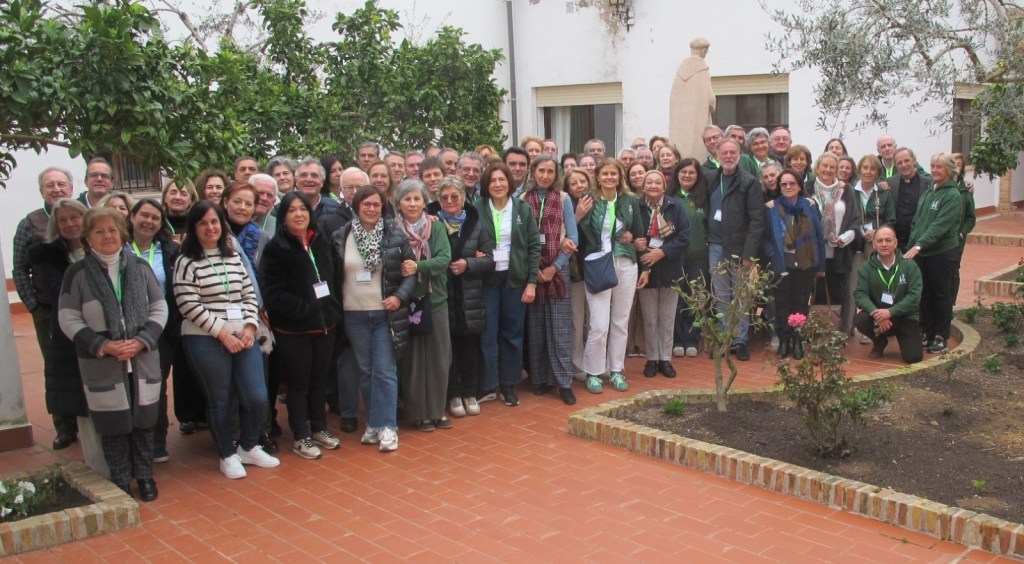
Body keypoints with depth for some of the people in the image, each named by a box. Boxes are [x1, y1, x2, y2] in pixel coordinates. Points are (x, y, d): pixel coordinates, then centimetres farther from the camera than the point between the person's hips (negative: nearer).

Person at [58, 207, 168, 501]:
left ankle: (144, 475, 25)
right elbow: (68, 318, -3)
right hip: (101, 364, -2)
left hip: (144, 360, 2)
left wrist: (142, 340, -10)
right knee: (113, 424, 5)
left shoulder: (140, 267, 3)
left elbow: (159, 307, 5)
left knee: (143, 420, 10)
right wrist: (102, 345, -15)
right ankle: (120, 480, 20)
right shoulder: (77, 273, -3)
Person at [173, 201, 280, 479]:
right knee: (219, 400, 5)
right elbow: (189, 306, -13)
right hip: (205, 340, -4)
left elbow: (249, 295, 11)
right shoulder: (186, 262, -5)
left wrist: (250, 326, -4)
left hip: (243, 337, 5)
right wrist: (223, 333, -15)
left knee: (257, 398, 0)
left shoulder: (234, 257, 12)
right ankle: (227, 455, 23)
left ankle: (249, 447, 24)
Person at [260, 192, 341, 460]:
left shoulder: (321, 241, 9)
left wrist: (332, 309, 2)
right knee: (299, 382, 5)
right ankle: (300, 437, 16)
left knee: (320, 379, 14)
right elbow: (272, 292, -15)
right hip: (294, 327, -5)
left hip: (324, 323, 5)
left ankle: (319, 428, 29)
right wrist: (304, 310, -18)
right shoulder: (276, 248, -9)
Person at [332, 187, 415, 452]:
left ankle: (387, 426, 6)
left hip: (385, 314, -2)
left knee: (385, 371, -3)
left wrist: (400, 297, -13)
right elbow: (333, 276, 8)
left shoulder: (395, 236, -2)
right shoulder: (341, 237, 2)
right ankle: (373, 423, 22)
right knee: (365, 371, 10)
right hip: (354, 315, 2)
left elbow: (411, 273, 1)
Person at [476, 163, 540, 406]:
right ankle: (488, 385, 11)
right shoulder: (478, 209, -1)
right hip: (487, 278, -1)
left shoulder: (523, 209, 1)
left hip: (515, 278, 1)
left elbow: (534, 246, 1)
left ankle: (509, 385, 18)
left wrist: (531, 282, -4)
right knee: (488, 332, 0)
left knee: (512, 332, 7)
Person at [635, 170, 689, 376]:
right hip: (645, 269, -1)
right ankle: (652, 359, 19)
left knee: (667, 318, 8)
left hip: (670, 270, 1)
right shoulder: (637, 207, -4)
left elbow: (684, 237, -7)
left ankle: (665, 359, 19)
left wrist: (662, 252, -17)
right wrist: (635, 243, -23)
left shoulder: (676, 206, -2)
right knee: (650, 319, 7)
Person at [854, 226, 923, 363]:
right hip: (878, 314, 1)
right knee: (860, 320, -31)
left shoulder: (909, 265, -8)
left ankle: (901, 338, 21)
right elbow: (860, 294, -11)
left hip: (905, 317, -1)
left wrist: (891, 312, -27)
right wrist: (875, 312, -31)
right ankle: (880, 342, 4)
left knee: (913, 357, -17)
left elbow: (915, 295, -15)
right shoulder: (867, 267, -4)